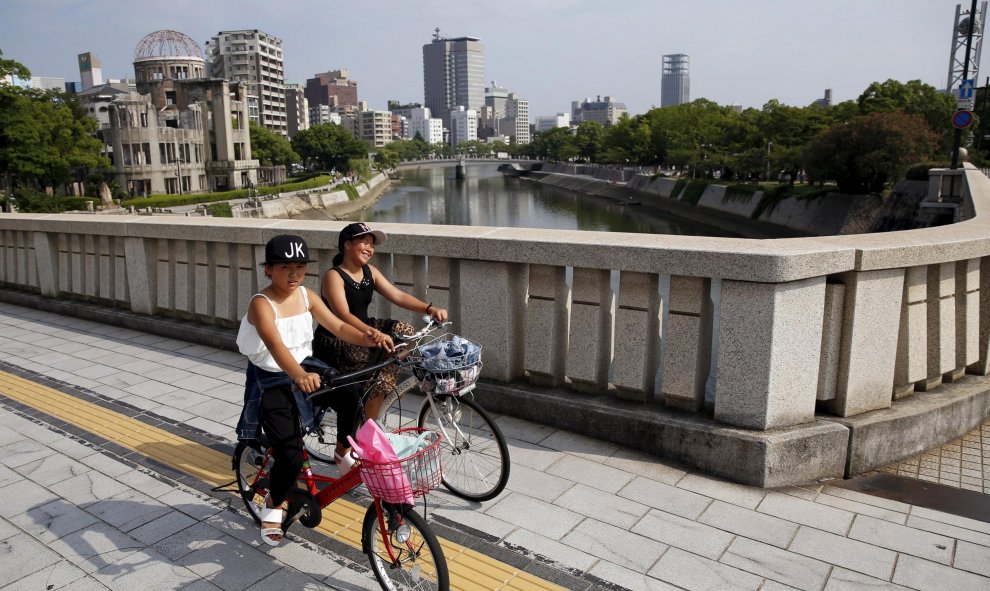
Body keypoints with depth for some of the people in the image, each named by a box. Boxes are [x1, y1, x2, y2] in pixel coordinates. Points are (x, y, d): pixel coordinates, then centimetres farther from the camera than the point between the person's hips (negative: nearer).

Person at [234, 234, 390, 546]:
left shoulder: (307, 296, -2)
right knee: (291, 457, -14)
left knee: (353, 400, -24)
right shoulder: (261, 304, -22)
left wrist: (366, 338, -25)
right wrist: (300, 377, -55)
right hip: (271, 380, -5)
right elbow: (275, 345, -38)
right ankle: (273, 506, 19)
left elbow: (337, 326, -5)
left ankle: (343, 453, 6)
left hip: (305, 367, 5)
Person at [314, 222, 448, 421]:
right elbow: (344, 316, -31)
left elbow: (398, 296, -2)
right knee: (378, 382, -23)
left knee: (405, 330, -9)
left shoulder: (370, 272, 5)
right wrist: (374, 333, -48)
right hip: (335, 343, -8)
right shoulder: (334, 276, -18)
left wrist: (429, 308, -18)